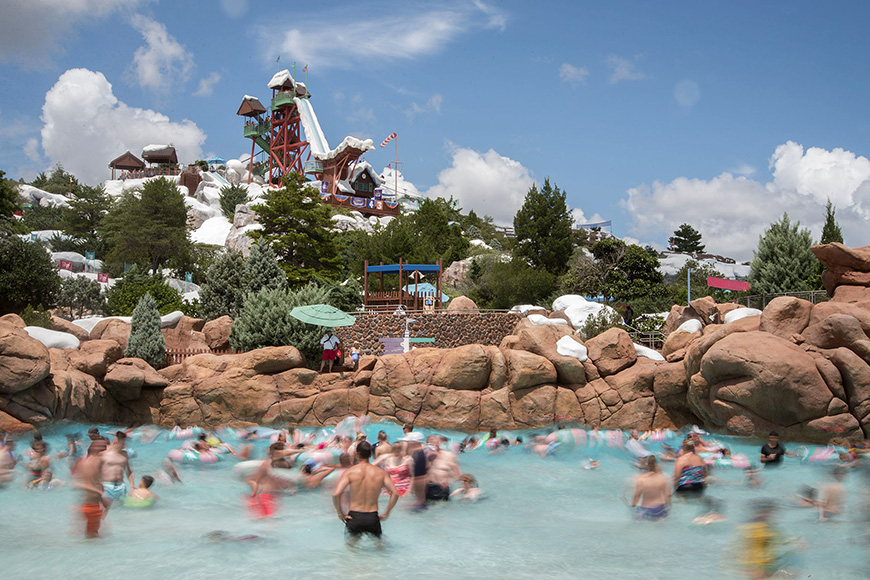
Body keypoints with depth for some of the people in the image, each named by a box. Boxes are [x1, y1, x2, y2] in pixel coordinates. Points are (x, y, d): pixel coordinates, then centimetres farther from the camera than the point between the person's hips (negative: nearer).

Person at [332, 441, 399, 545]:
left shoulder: (350, 472, -5)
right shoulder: (381, 473, 0)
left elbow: (336, 494, -15)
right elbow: (395, 493, -6)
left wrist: (340, 513, -1)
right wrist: (386, 514, 5)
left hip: (354, 517, -1)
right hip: (373, 518, 1)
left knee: (351, 543, 16)